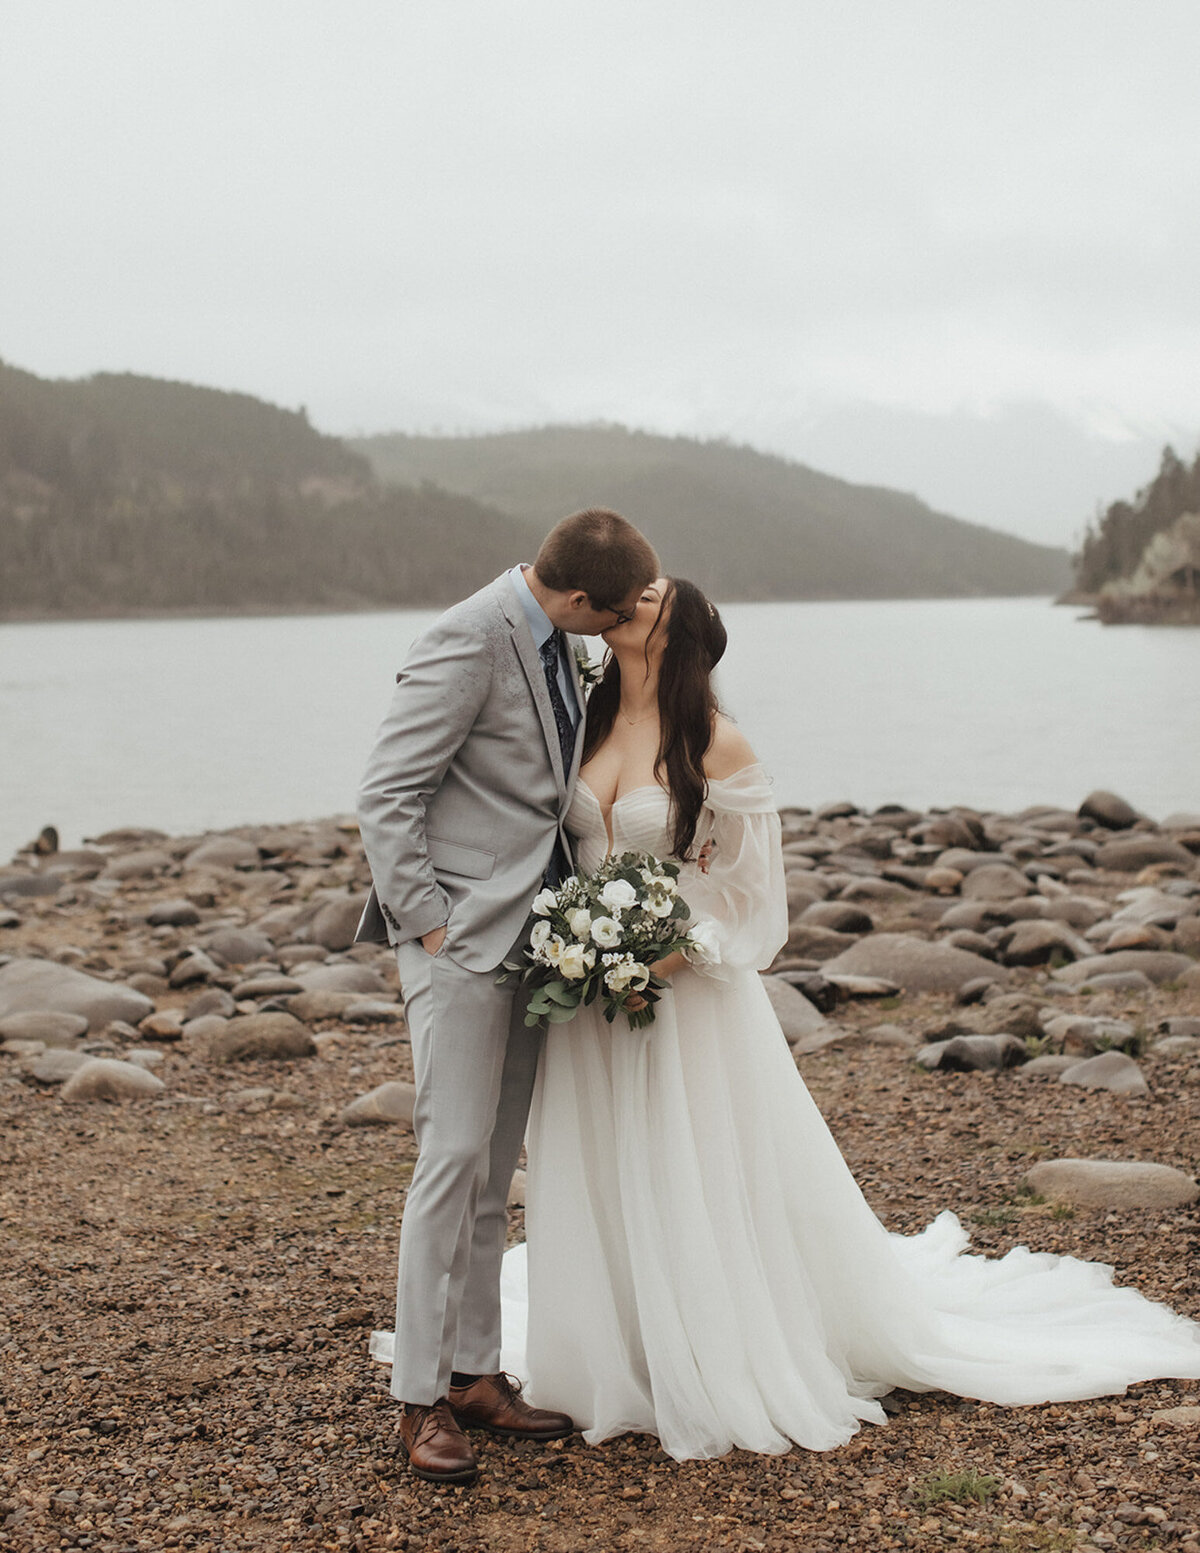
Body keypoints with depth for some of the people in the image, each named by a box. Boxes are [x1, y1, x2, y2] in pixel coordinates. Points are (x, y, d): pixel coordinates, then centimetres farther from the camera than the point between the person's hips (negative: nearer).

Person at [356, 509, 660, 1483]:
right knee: (454, 1160, -7)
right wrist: (428, 923, -17)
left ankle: (476, 1374, 21)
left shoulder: (556, 642, 10)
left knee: (494, 1172, 12)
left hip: (530, 937, 9)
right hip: (461, 936, -8)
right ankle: (422, 1399, 3)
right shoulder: (469, 643, -17)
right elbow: (385, 799, -16)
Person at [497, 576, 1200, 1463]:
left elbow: (752, 891, -6)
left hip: (689, 996, -5)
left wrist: (676, 950, -18)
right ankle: (619, 1364, 28)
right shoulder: (589, 725, 5)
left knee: (703, 1187, 3)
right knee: (600, 1186, 11)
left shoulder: (716, 744, -9)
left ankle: (730, 1375, 20)